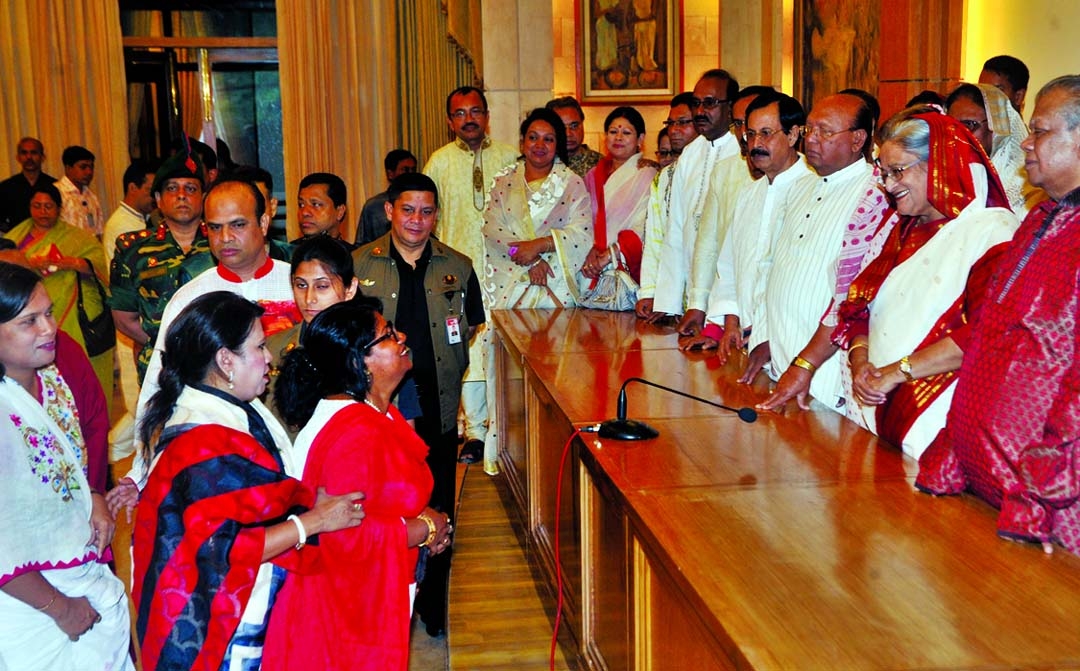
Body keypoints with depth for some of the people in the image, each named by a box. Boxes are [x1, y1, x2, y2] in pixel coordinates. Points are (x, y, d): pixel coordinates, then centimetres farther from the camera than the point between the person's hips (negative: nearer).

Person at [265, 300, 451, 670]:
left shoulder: (379, 414, 6)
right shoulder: (355, 434, -27)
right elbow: (349, 535, -32)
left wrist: (425, 518, 0)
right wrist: (425, 529, -18)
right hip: (346, 610, -10)